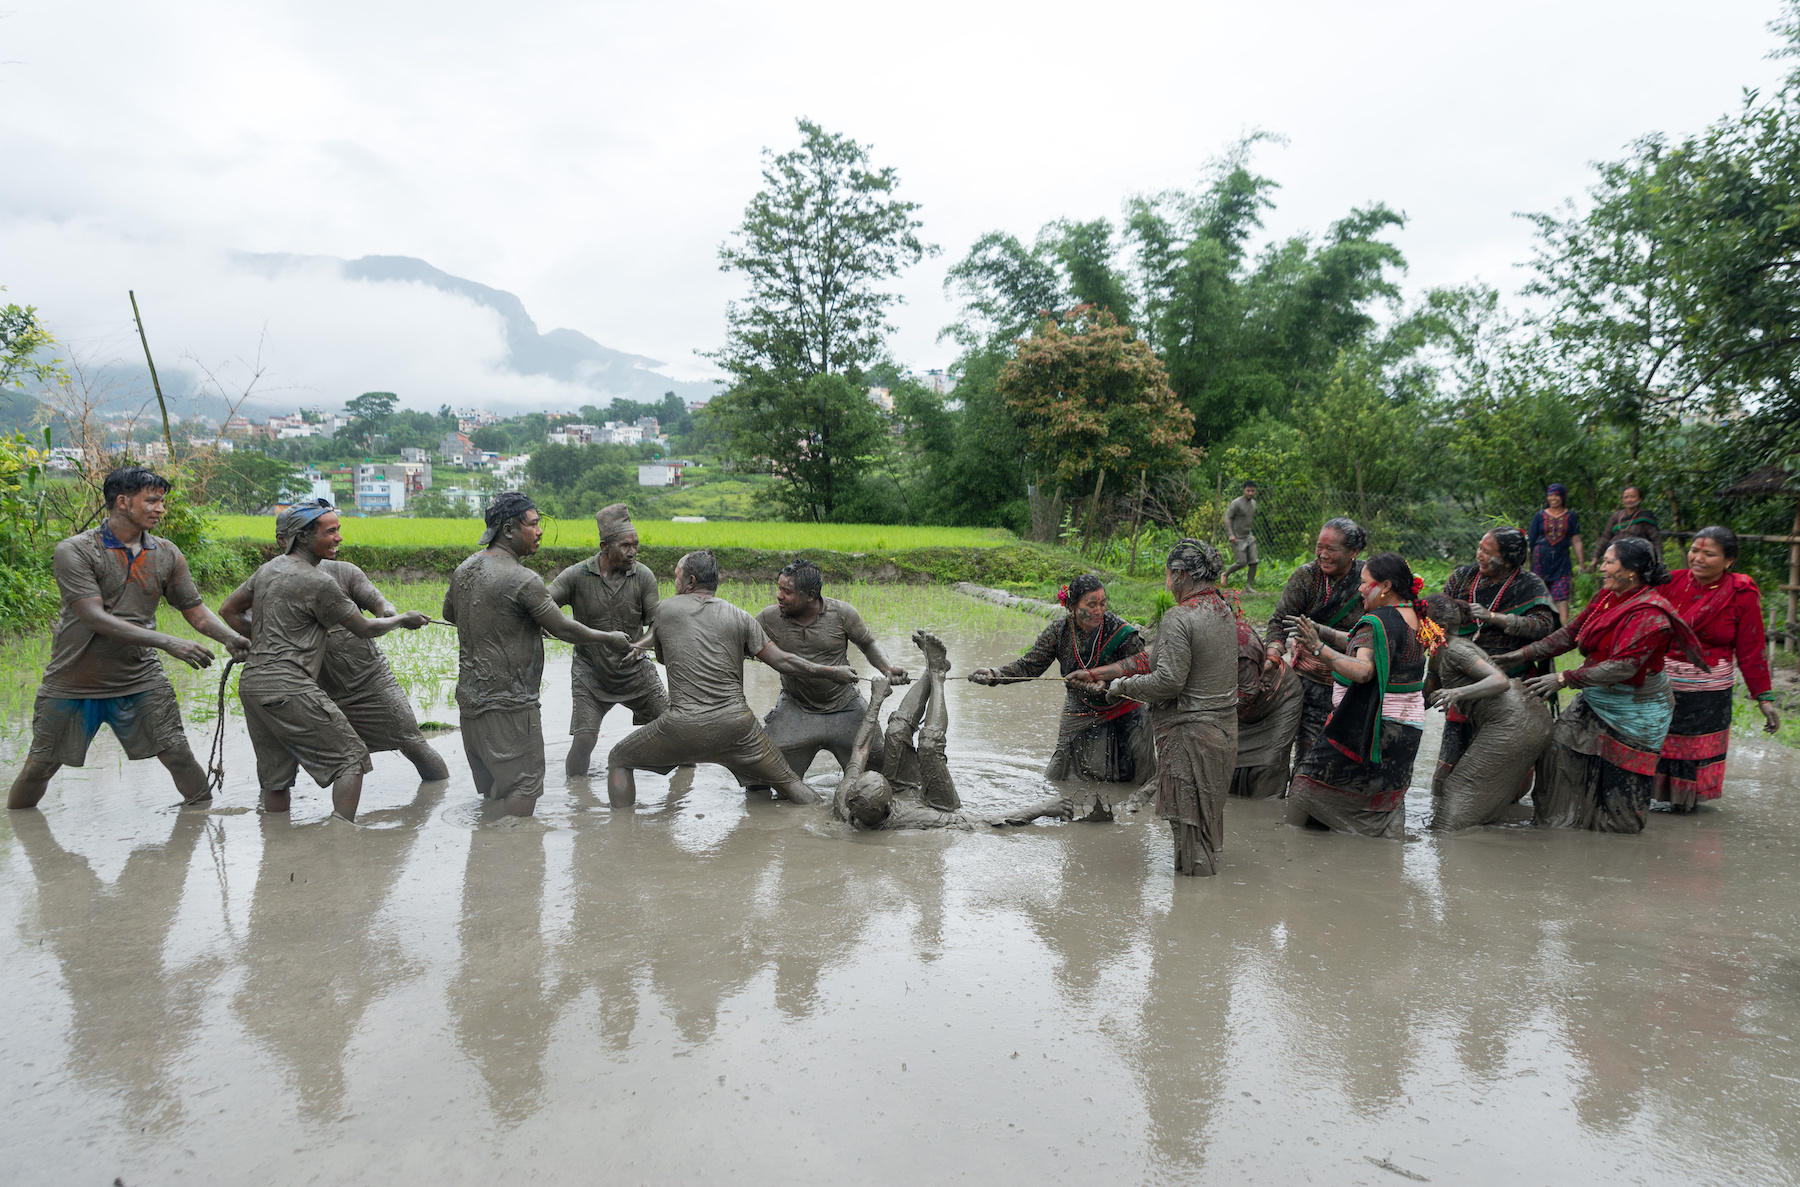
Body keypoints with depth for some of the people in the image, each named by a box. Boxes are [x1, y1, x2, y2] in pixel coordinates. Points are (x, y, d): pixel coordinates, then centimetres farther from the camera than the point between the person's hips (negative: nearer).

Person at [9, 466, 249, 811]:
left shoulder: (167, 555, 1)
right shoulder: (74, 552, -13)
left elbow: (195, 609, 4)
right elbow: (95, 619, -22)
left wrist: (230, 636, -18)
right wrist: (169, 643, -30)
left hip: (140, 679, 2)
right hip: (73, 684, -2)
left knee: (177, 754, -5)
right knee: (39, 767, 10)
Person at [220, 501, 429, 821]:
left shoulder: (269, 569, 13)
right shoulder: (319, 584, -12)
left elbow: (228, 611, 24)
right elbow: (364, 629, -3)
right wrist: (404, 619, 12)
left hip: (251, 683, 9)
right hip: (287, 689, -9)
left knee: (276, 775, 15)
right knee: (351, 758, -1)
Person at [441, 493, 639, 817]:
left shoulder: (464, 570, 6)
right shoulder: (523, 580, -20)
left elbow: (449, 613, 23)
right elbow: (563, 629, -14)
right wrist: (610, 639, 0)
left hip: (470, 695, 9)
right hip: (508, 702, -9)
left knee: (492, 787, 19)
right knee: (524, 782, 1)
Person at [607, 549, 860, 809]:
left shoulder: (664, 611, 8)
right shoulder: (740, 618, 7)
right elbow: (781, 662, 4)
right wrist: (832, 673, 12)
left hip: (683, 726, -1)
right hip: (735, 724, 1)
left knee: (618, 759, 19)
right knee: (786, 781, 13)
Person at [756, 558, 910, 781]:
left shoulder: (842, 613, -13)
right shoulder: (769, 618, -10)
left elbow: (868, 643, 0)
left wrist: (887, 668, -17)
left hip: (845, 708, 0)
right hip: (795, 710, 0)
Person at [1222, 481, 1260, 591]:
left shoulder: (1254, 503, 10)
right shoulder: (1236, 503, -14)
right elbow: (1227, 518, -17)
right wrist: (1230, 534, -26)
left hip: (1249, 537, 7)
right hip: (1237, 538, -7)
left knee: (1253, 562, -3)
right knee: (1242, 562, -9)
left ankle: (1248, 586, 4)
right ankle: (1226, 574, 19)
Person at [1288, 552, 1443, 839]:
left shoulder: (1378, 622, -20)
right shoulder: (1414, 618, 9)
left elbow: (1362, 670, -34)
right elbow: (1362, 644, 12)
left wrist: (1319, 650, -41)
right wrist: (1318, 630, 7)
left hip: (1367, 726, -9)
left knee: (1313, 782, 3)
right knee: (1386, 798, 18)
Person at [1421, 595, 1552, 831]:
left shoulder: (1455, 650, -14)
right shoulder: (1438, 654, 15)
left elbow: (1501, 681, -25)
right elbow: (1428, 697, 20)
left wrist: (1458, 693, -36)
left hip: (1512, 724, -10)